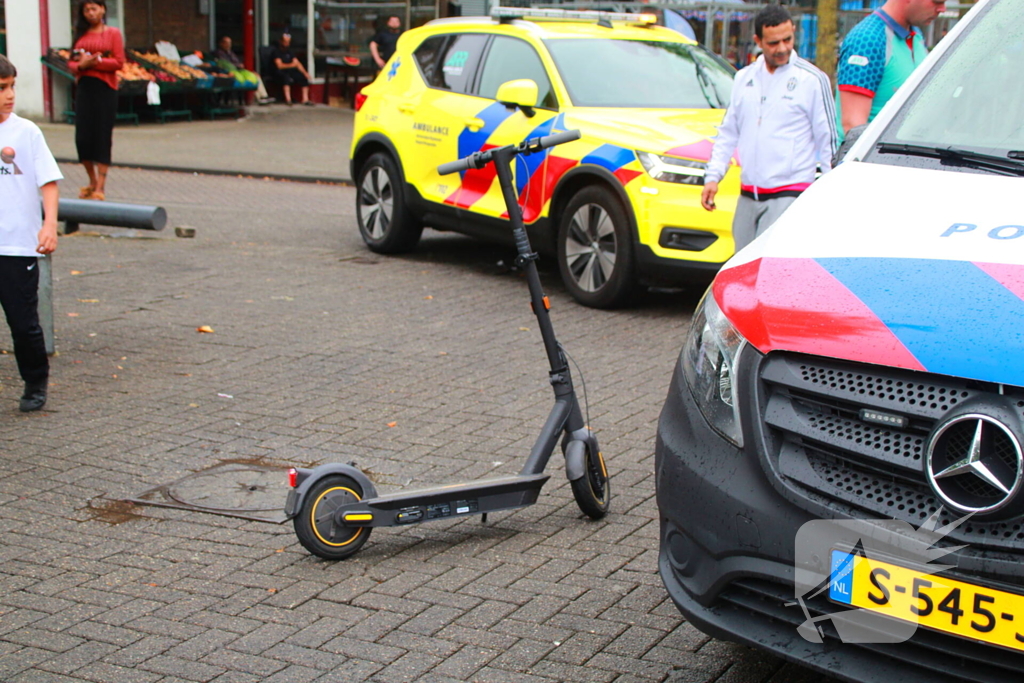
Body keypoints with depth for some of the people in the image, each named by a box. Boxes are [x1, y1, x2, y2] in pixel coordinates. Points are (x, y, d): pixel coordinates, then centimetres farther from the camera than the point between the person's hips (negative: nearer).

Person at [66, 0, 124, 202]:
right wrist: (81, 65, -10)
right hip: (84, 87, 4)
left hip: (105, 87, -4)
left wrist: (94, 61, -13)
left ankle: (101, 187, 2)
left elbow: (119, 62, -6)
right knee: (82, 136, 1)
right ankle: (92, 181, 19)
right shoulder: (81, 34, 15)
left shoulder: (112, 33, 3)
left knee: (103, 136, -3)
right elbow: (71, 62, 12)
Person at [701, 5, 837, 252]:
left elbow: (828, 141, -1)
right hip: (747, 197, 6)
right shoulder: (744, 78, 13)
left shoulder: (812, 80, -3)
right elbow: (728, 133, 20)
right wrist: (713, 175, 10)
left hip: (789, 195, -6)